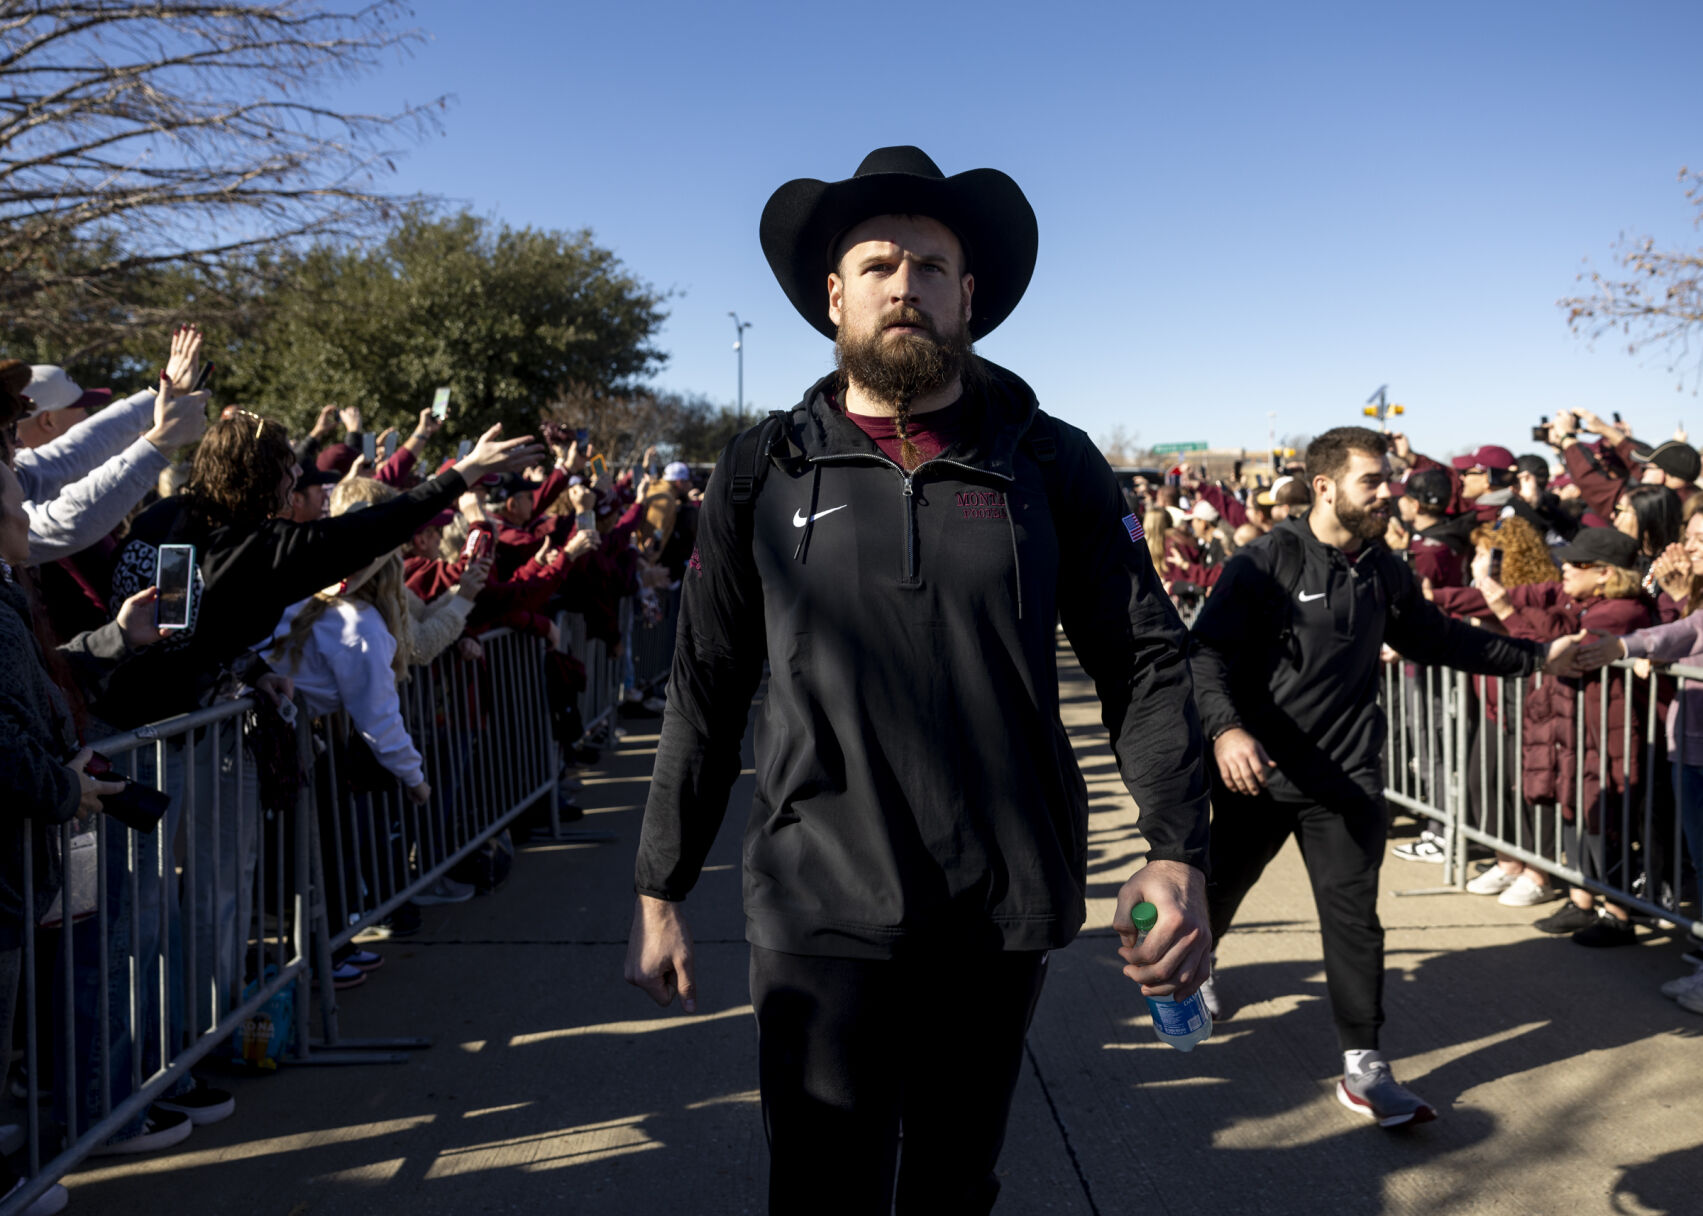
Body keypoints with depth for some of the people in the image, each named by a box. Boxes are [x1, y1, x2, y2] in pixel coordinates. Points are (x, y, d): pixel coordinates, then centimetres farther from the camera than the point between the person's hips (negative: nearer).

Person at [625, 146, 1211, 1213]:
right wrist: (660, 889, 5)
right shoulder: (764, 473, 2)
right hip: (821, 913, -1)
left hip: (1005, 916, 2)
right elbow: (706, 696, 5)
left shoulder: (1051, 465, 2)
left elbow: (1146, 662, 0)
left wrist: (1176, 851, -13)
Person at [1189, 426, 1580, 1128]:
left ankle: (1362, 1066, 9)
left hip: (1346, 777, 3)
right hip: (1258, 771, -3)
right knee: (1219, 887, 16)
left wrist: (1536, 657, 23)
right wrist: (1226, 728, -36)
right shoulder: (1267, 561, -13)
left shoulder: (1384, 573, 7)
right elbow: (1206, 651, -21)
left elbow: (1439, 638, 22)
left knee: (1354, 914, -1)